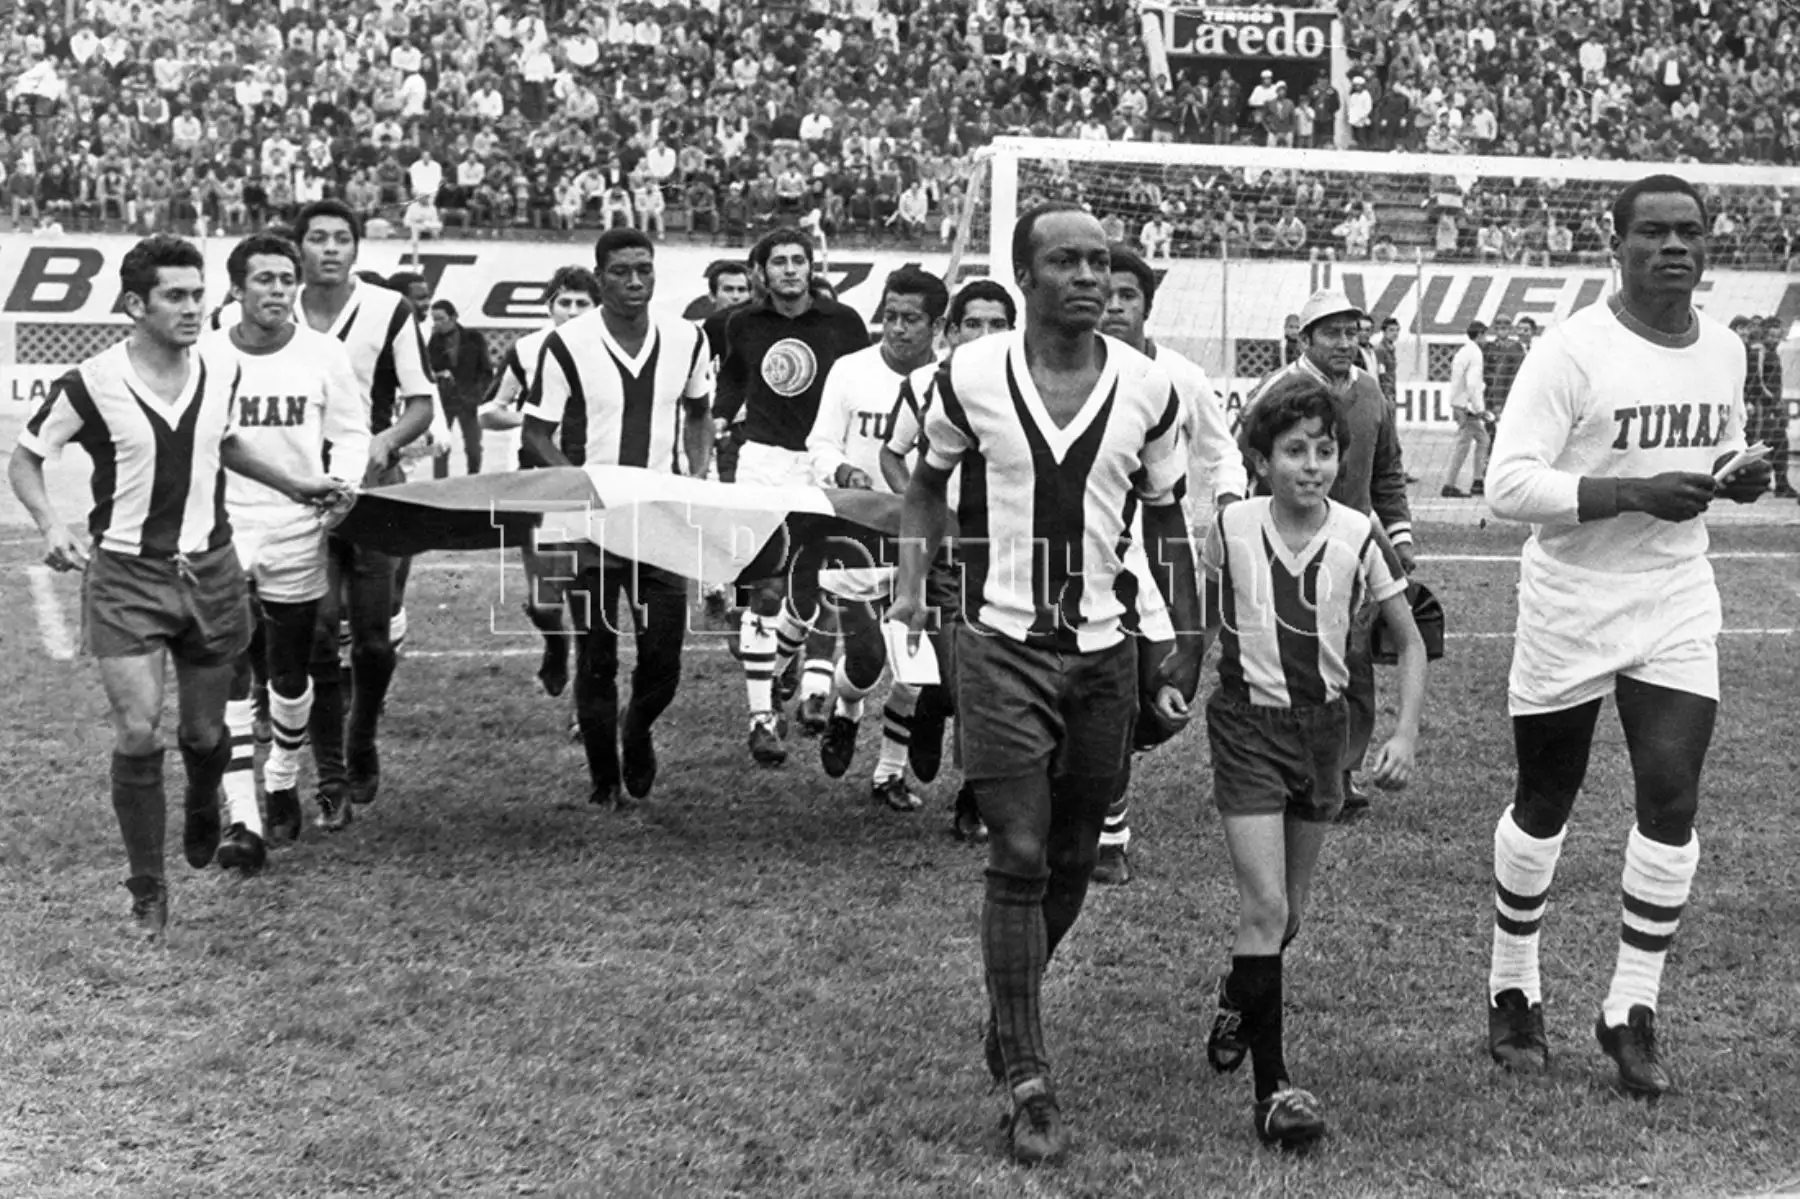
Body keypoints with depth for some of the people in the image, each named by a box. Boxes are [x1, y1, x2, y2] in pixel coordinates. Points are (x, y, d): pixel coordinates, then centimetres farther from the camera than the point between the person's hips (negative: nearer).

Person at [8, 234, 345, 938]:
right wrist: (52, 526, -15)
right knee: (139, 731, -12)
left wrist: (291, 483, 13)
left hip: (209, 569, 4)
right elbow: (24, 461, 1)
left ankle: (202, 809, 46)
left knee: (205, 732, 10)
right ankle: (147, 894, 3)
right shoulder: (91, 385, -12)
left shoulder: (222, 373, 1)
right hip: (125, 576, -4)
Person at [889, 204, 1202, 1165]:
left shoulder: (1148, 389, -1)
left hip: (1104, 651, 3)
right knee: (1019, 858, -7)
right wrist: (911, 580, 0)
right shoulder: (970, 377, -5)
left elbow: (1166, 524, 9)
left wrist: (1187, 649, 6)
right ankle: (1028, 1080, 2)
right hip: (1003, 644, -2)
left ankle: (1011, 1011, 36)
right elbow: (927, 480, 13)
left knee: (1071, 862, 10)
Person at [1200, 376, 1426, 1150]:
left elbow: (1411, 642, 0)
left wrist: (1405, 734, -9)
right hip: (1248, 723, -3)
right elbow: (1202, 622, 6)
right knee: (1266, 903, -13)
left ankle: (1238, 996, 47)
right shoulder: (1230, 530, -11)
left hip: (1323, 724, 3)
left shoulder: (1360, 536, -10)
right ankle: (1271, 1086, -8)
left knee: (1288, 911, 16)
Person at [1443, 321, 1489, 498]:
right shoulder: (1475, 353, -15)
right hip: (1467, 406, -10)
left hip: (1458, 402, 10)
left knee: (1482, 439, 17)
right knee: (1462, 445, -5)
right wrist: (1479, 409, -18)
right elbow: (1472, 384, -22)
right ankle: (1450, 486, -3)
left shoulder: (1461, 350, 13)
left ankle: (1478, 482, 17)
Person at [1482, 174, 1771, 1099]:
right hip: (1571, 607, -4)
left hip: (1677, 606, 4)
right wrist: (1639, 493, -26)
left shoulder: (1725, 349, 5)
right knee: (1543, 805, 9)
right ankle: (1514, 993, 28)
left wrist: (1735, 480, -2)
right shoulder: (1573, 349, -14)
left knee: (1671, 797, -6)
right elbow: (1508, 483, -20)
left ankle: (1632, 1012, 7)